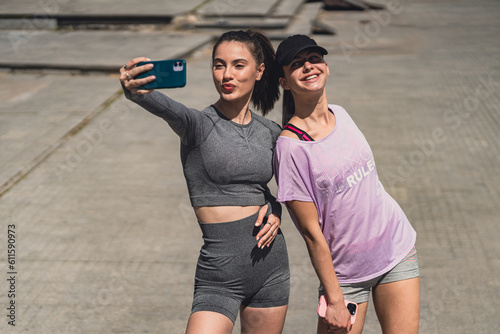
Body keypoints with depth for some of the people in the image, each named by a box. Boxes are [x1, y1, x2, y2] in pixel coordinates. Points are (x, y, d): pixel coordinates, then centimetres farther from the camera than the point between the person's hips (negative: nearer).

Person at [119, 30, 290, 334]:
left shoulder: (270, 132, 6)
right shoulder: (198, 125, -8)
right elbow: (167, 108, -31)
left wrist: (275, 210, 0)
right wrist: (135, 90, -53)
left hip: (271, 264, 5)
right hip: (220, 275, -5)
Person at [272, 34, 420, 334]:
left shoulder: (340, 114, 0)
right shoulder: (289, 146, -20)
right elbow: (311, 231, -17)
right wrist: (334, 299, -14)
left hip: (398, 246, 5)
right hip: (345, 272, -5)